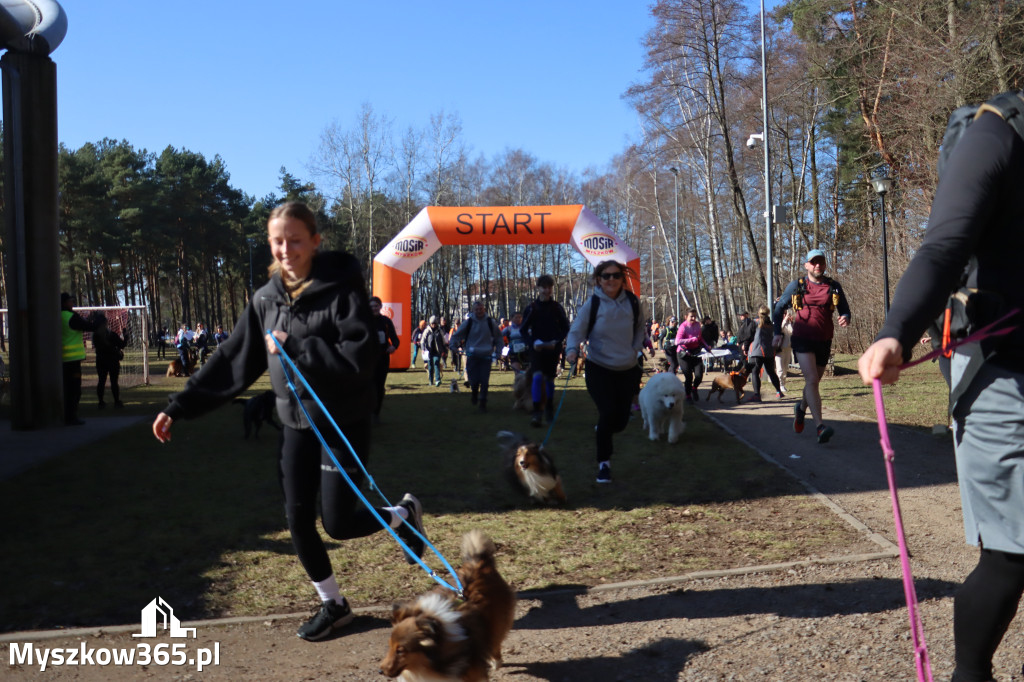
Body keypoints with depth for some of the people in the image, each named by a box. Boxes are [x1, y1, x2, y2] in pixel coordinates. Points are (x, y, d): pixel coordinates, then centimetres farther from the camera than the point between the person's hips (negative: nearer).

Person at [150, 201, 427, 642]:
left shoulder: (340, 288, -15)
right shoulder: (266, 299, 4)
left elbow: (361, 357, -24)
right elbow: (233, 361, 7)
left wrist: (293, 347, -22)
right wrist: (180, 406, 3)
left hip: (343, 423, -6)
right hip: (296, 424, 6)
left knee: (338, 523, -3)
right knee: (298, 519, 7)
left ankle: (404, 514, 28)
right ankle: (332, 605, 28)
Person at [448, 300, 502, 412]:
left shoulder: (490, 322, 3)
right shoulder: (469, 322, 1)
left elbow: (498, 337, 17)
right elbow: (456, 335, 12)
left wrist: (498, 351, 9)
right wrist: (454, 347, 0)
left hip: (486, 355, 0)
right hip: (472, 355, 0)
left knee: (484, 381, -5)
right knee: (473, 380, -5)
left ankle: (482, 402, 8)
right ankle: (474, 393, 27)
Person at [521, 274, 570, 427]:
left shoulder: (557, 308, 2)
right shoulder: (531, 308, 1)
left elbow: (565, 328, 6)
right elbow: (524, 329, 4)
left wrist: (557, 341, -10)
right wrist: (532, 342, -12)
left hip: (553, 348, 1)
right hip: (537, 349, -1)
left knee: (549, 379, 10)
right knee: (537, 376, -19)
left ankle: (549, 409, 29)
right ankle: (536, 411, -16)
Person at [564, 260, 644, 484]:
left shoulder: (632, 302, -1)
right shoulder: (592, 305, -11)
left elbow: (639, 327, 17)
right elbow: (576, 330, -15)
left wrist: (636, 348, 2)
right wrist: (572, 349, -34)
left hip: (628, 370, 4)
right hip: (599, 369, -4)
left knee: (621, 420, 8)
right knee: (608, 413, -16)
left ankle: (601, 430, 46)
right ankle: (604, 463, 4)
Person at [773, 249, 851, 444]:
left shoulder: (833, 287, 6)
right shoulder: (796, 286, 1)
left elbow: (844, 309, 9)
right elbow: (779, 307, 11)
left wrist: (845, 318, -15)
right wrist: (778, 332, 2)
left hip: (823, 342, 3)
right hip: (802, 340, -3)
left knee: (814, 382, 15)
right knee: (812, 380, -18)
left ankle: (801, 408, 46)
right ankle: (820, 426, -25)